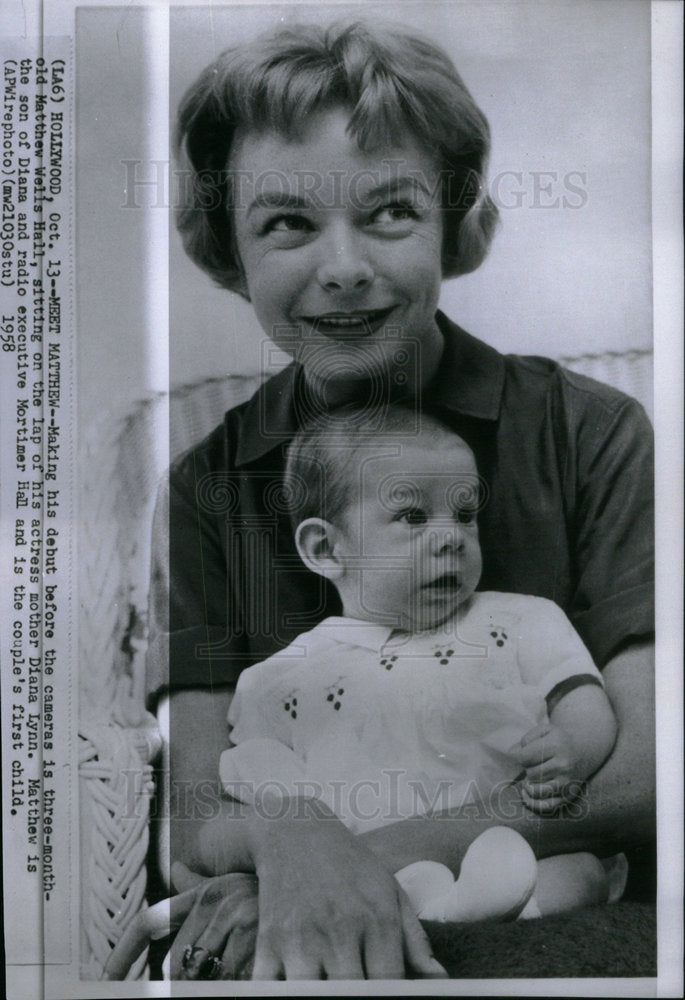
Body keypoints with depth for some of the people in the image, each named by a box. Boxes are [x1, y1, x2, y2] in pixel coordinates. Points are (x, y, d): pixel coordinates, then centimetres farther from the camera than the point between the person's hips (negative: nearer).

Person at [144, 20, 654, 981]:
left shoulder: (592, 434, -6)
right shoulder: (206, 487, -1)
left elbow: (649, 773, -11)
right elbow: (193, 816, -3)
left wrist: (382, 852, -20)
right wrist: (290, 840, -25)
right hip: (297, 942, 1)